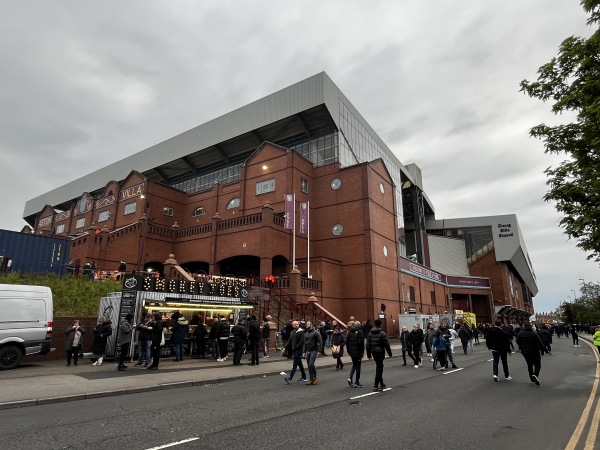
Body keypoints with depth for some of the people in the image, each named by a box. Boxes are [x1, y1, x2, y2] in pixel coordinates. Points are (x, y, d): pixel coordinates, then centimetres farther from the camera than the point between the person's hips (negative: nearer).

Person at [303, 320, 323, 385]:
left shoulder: (316, 332, -7)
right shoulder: (306, 333, 13)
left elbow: (320, 342, -11)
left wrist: (319, 350, -18)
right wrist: (304, 352, 11)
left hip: (314, 351, -7)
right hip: (308, 351, 7)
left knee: (311, 364, -15)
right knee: (309, 365, 7)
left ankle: (315, 377, 5)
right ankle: (311, 379, 14)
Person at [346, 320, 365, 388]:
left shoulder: (350, 331, 6)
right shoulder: (360, 332, -12)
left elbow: (347, 342, 8)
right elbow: (361, 342, -18)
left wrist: (349, 350, 14)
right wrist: (362, 351, -9)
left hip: (351, 351, 6)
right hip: (358, 351, -5)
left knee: (354, 365, 20)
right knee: (358, 366, 5)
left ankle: (350, 378, 2)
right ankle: (357, 383, 9)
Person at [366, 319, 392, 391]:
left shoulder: (370, 333, 5)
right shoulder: (382, 333, -13)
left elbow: (368, 344, 7)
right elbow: (386, 344, -11)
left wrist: (369, 354, 12)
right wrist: (389, 353, 0)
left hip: (373, 352, 6)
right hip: (380, 352, -6)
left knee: (379, 367, 21)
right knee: (379, 368, -1)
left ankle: (381, 383, 30)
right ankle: (376, 386, -2)